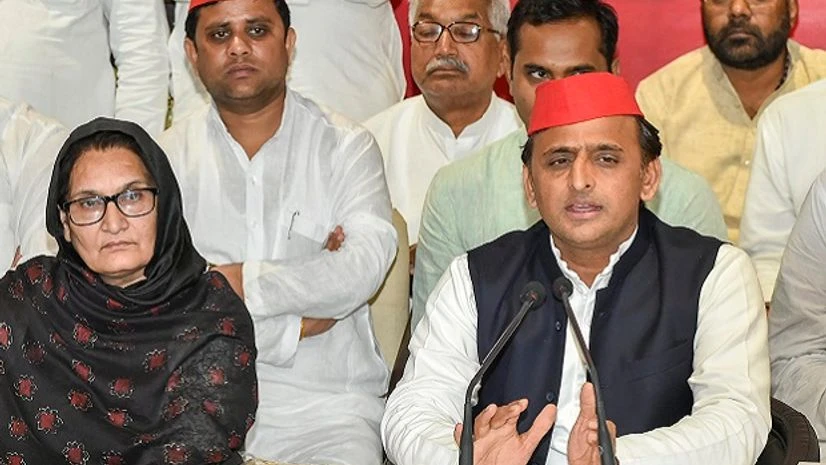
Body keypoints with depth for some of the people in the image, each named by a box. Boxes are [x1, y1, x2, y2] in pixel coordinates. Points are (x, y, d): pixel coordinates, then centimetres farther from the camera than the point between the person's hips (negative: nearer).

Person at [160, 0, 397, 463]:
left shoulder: (346, 145, 5)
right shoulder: (172, 152, 5)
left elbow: (368, 264, -12)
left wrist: (241, 283, -13)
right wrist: (292, 329, -10)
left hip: (327, 404, 0)